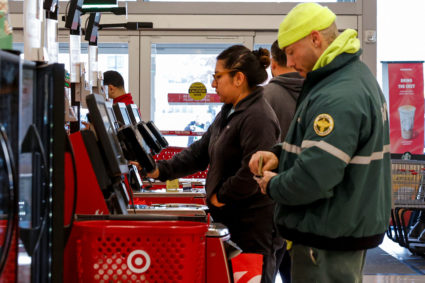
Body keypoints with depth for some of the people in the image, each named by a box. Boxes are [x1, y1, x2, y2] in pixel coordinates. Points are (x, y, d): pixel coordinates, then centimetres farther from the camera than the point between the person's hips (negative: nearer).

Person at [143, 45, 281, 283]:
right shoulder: (229, 112, 15)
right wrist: (161, 171, 9)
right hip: (231, 220, 10)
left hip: (253, 226, -10)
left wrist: (221, 196, -14)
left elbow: (252, 173, -26)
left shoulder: (258, 118, -19)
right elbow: (200, 151, 17)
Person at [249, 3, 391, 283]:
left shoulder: (338, 97, -26)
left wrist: (273, 185, -11)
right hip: (352, 226, 10)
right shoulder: (356, 76, 9)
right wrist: (280, 154, 5)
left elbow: (313, 178, -30)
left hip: (330, 238, -10)